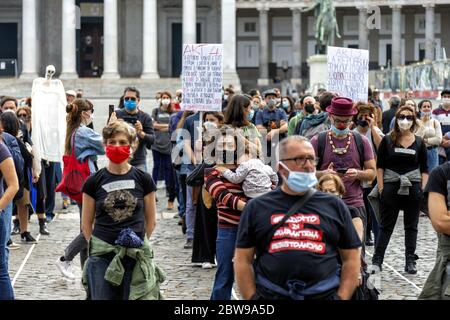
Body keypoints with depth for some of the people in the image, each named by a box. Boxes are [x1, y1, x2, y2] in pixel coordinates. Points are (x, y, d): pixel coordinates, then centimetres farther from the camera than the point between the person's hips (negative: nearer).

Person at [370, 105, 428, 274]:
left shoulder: (419, 143, 5)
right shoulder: (387, 140, 1)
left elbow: (424, 169, 8)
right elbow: (379, 166, 1)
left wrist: (423, 190, -2)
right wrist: (381, 188, -6)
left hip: (413, 188, 2)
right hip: (391, 187, -2)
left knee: (411, 226, 7)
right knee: (386, 226, 2)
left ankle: (410, 261, 14)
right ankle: (377, 261, 5)